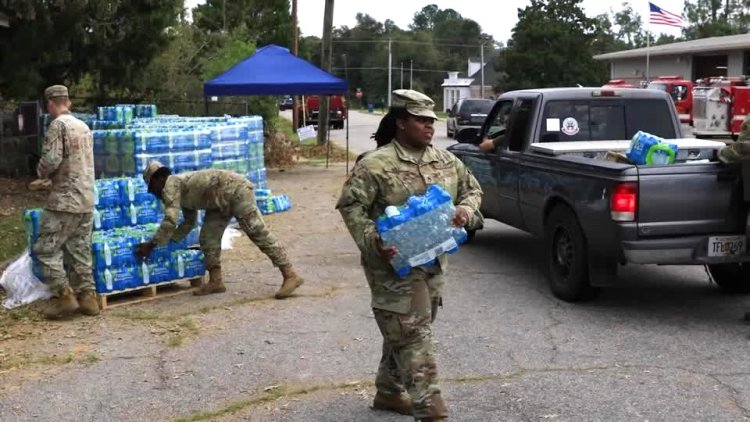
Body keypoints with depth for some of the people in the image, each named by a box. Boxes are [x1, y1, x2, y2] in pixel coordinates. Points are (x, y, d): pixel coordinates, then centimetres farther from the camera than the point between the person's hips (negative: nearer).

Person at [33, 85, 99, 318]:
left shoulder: (58, 125, -10)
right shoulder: (83, 126, 13)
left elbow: (50, 160, -18)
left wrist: (41, 172, 3)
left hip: (64, 200, -7)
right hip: (86, 200, 7)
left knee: (46, 249, 1)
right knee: (80, 251, 11)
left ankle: (63, 296, -3)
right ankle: (86, 297, 11)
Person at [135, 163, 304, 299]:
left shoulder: (170, 185, -5)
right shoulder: (182, 190, 23)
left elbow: (170, 221, -14)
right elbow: (189, 222, 32)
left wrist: (151, 245, -6)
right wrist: (167, 240, 30)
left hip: (234, 189, -10)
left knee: (258, 233, -13)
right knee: (208, 237, 7)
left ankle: (290, 275, -16)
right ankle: (215, 281, 10)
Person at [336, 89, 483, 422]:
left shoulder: (446, 161, 8)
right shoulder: (375, 165, -12)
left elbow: (472, 189, 18)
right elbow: (350, 205, -12)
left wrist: (466, 210, -4)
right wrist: (373, 241, -24)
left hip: (433, 263, 7)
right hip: (395, 266, -7)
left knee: (404, 334, 19)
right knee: (413, 336, -9)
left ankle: (389, 392, 35)